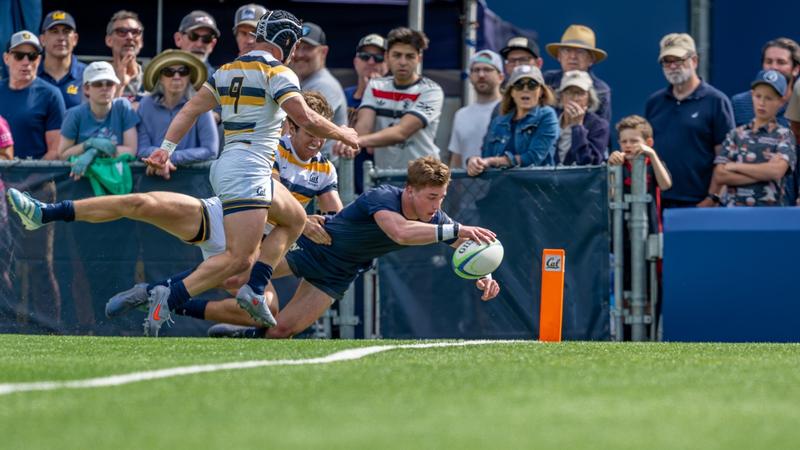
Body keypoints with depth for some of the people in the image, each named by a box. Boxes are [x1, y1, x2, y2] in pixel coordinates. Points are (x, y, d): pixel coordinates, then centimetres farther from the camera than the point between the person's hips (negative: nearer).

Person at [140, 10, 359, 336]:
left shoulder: (226, 71, 16)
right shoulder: (277, 73, -6)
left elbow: (190, 111, 10)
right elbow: (306, 119, -13)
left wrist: (166, 148, 6)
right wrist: (343, 135, 2)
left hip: (226, 166, 9)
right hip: (248, 171, -9)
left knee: (295, 218, 24)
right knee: (239, 259, -14)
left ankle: (255, 289, 11)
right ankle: (170, 296, -27)